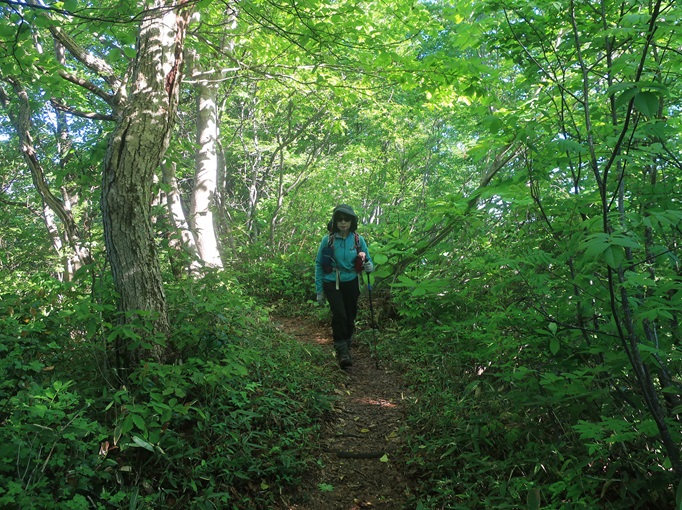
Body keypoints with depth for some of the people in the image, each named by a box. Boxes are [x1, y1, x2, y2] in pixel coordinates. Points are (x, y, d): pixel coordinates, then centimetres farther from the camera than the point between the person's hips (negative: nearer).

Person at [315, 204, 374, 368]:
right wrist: (319, 290, -1)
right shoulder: (327, 240, -8)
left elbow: (368, 261, 6)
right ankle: (341, 351, -4)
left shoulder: (358, 239, -4)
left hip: (351, 283, 2)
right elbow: (319, 265, -1)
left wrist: (369, 266, -19)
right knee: (339, 315, -19)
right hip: (332, 283, -2)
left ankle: (347, 347, 33)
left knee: (350, 316, 10)